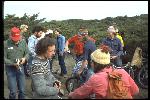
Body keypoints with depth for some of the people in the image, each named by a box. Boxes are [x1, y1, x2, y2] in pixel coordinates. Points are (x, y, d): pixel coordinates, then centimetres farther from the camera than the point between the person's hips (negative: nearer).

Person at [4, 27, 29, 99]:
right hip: (10, 69, -3)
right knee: (13, 92, 0)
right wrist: (13, 64, -22)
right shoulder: (6, 44, -11)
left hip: (21, 68, 3)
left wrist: (25, 58, -14)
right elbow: (4, 58, -9)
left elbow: (27, 53, 8)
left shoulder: (23, 42, 0)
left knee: (22, 91, 10)